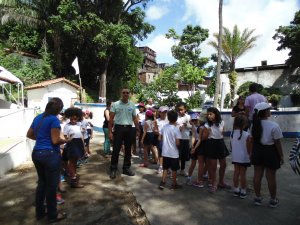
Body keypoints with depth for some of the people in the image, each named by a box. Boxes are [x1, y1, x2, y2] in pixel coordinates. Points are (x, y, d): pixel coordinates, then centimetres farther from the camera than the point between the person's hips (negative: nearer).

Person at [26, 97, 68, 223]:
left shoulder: (38, 118, 10)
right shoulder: (54, 120, -15)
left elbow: (29, 135, 19)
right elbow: (55, 140, -18)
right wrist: (67, 140, -2)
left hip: (36, 153, 8)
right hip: (50, 154, -8)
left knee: (42, 182, 21)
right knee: (51, 185, 5)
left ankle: (39, 212, 33)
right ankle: (52, 215, 20)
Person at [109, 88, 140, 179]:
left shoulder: (132, 105, 7)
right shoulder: (115, 104, -2)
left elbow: (135, 118, 12)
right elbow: (111, 119, -4)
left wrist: (138, 130, 6)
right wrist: (110, 132, -9)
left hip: (129, 128, 4)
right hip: (118, 128, -3)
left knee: (128, 150, 10)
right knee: (116, 150, -2)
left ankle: (126, 168, 23)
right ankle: (113, 169, 9)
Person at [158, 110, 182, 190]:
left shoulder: (164, 127, -2)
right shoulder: (176, 129, -17)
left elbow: (160, 138, 6)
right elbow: (177, 143, -19)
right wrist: (179, 143, 2)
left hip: (165, 152, 4)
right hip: (174, 153, -4)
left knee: (165, 168, 17)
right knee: (174, 169, 11)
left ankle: (162, 183, 15)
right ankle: (174, 184, 23)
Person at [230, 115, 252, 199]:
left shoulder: (232, 133, -4)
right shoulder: (247, 135, -19)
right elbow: (249, 148, -13)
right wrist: (250, 155, 3)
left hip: (235, 157, 4)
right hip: (244, 157, -4)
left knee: (236, 172, 13)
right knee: (243, 174, 5)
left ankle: (236, 190, 23)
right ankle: (243, 192, 17)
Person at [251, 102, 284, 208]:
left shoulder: (255, 125, -4)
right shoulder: (274, 126, -19)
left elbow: (252, 140, 2)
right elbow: (277, 142, -14)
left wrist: (252, 153, 13)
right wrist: (281, 156, -1)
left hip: (257, 151, 5)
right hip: (270, 151, -5)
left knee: (257, 175, 13)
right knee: (271, 177, 9)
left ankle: (258, 198, 27)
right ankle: (273, 200, 26)